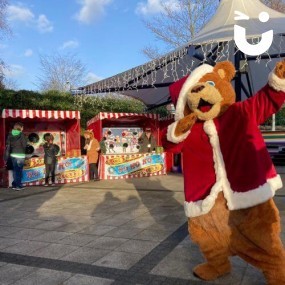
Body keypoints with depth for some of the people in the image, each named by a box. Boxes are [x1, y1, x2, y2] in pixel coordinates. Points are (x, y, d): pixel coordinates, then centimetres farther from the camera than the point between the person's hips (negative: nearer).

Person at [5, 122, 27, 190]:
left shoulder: (10, 135, 4)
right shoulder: (21, 135, -12)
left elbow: (7, 146, 4)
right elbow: (24, 145, -10)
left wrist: (7, 156, 8)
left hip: (13, 155, 5)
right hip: (20, 155, -5)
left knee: (15, 170, 15)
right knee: (19, 170, 3)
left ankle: (15, 184, 21)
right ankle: (18, 185, 5)